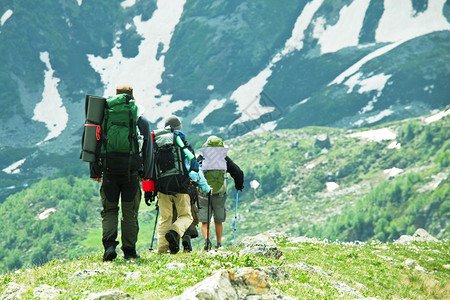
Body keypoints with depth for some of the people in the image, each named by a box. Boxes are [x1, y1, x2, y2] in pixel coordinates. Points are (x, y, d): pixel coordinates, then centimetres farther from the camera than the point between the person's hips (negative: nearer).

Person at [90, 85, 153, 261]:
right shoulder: (141, 121, 6)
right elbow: (148, 149, 7)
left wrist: (95, 172, 11)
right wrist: (146, 173, 12)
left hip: (109, 173, 0)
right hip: (131, 173, 0)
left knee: (109, 210, 9)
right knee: (130, 213, 7)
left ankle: (109, 245, -9)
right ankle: (129, 250, 8)